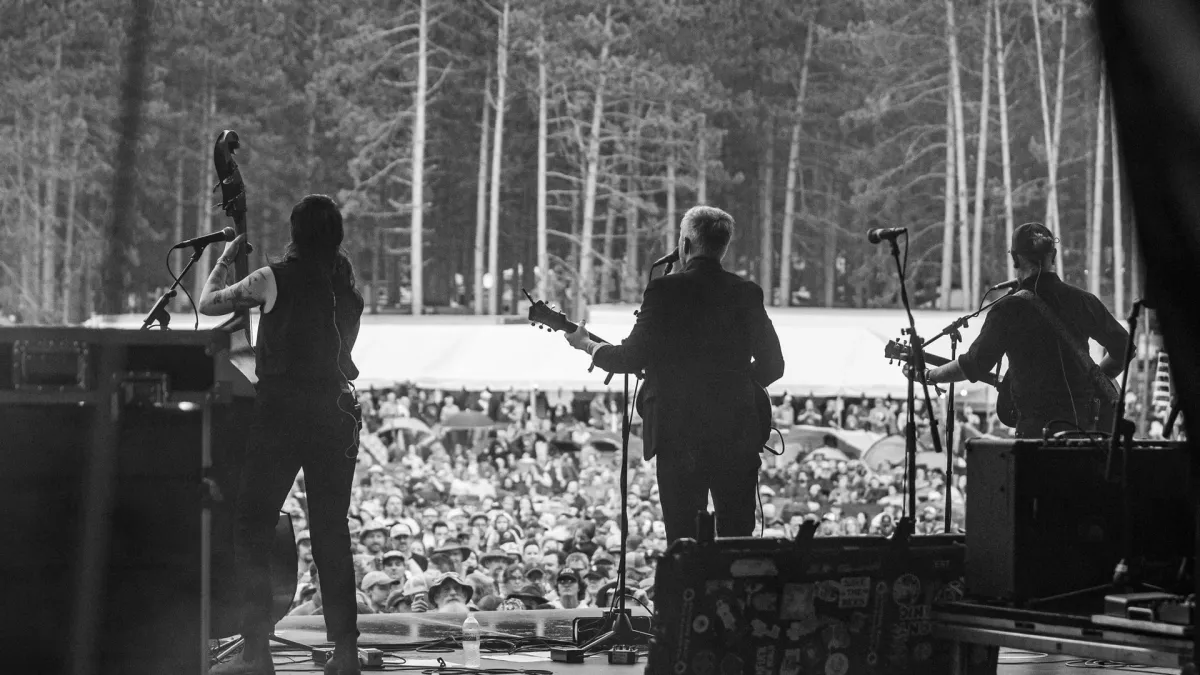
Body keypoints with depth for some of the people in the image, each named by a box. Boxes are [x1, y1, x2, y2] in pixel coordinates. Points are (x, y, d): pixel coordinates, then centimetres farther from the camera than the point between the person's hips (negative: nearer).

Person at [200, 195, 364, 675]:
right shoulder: (347, 284, 4)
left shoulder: (276, 279, -8)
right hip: (336, 410, 4)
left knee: (252, 529, 2)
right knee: (331, 532, 10)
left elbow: (208, 303, 3)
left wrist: (226, 259, 20)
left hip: (280, 409, -4)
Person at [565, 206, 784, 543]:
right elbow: (772, 364, 6)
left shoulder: (665, 290, -7)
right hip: (738, 435, 3)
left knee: (684, 540, 1)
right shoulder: (747, 293, 3)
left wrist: (586, 345, 11)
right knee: (738, 541, 9)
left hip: (679, 435, -3)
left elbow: (633, 357, -6)